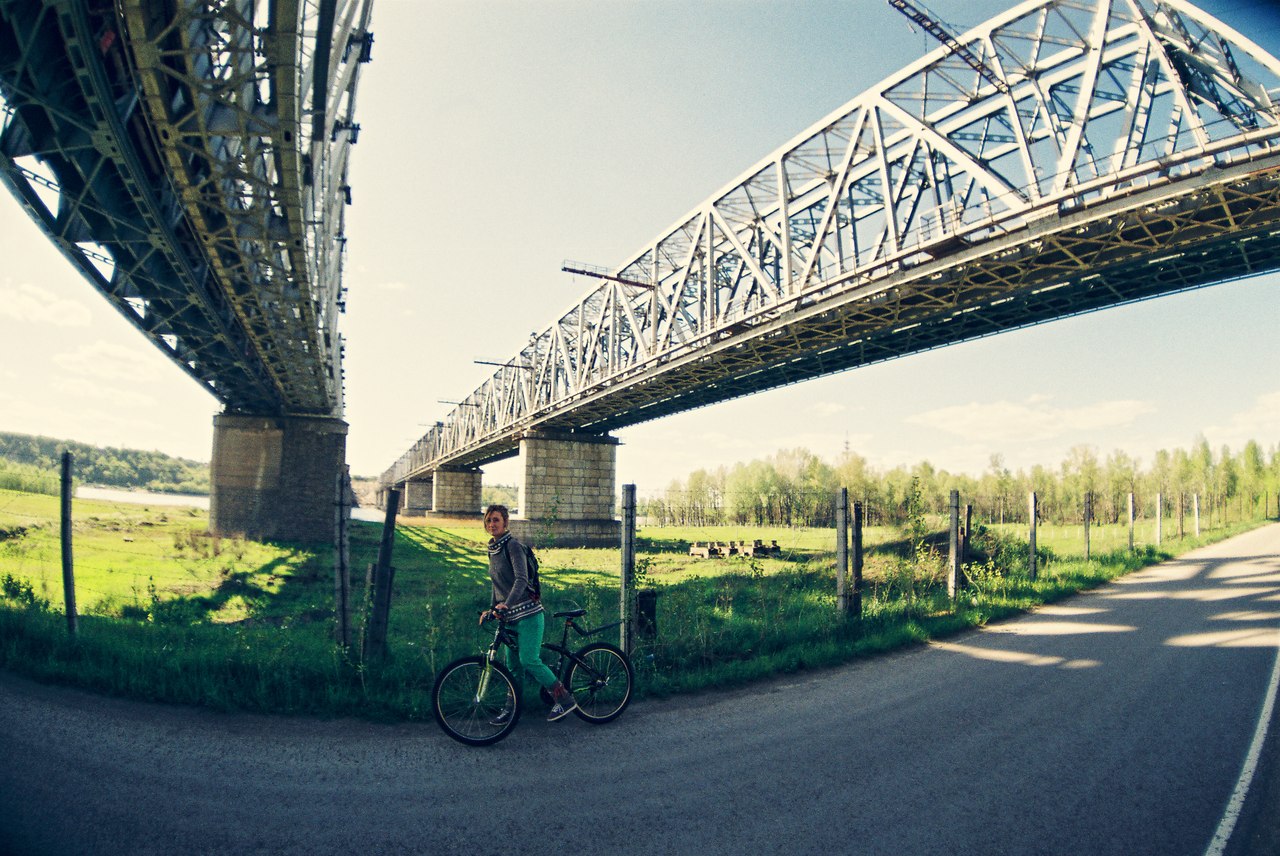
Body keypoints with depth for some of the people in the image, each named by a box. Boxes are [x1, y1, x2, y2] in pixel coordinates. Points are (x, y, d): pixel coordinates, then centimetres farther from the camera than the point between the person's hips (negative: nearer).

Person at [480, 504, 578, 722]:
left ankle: (564, 699, -3)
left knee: (529, 660, -13)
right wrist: (491, 609, 15)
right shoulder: (492, 550, 13)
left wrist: (506, 604, -34)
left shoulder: (513, 546, -12)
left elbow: (521, 579, -23)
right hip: (511, 616, 8)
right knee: (512, 664, 11)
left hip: (528, 613, -8)